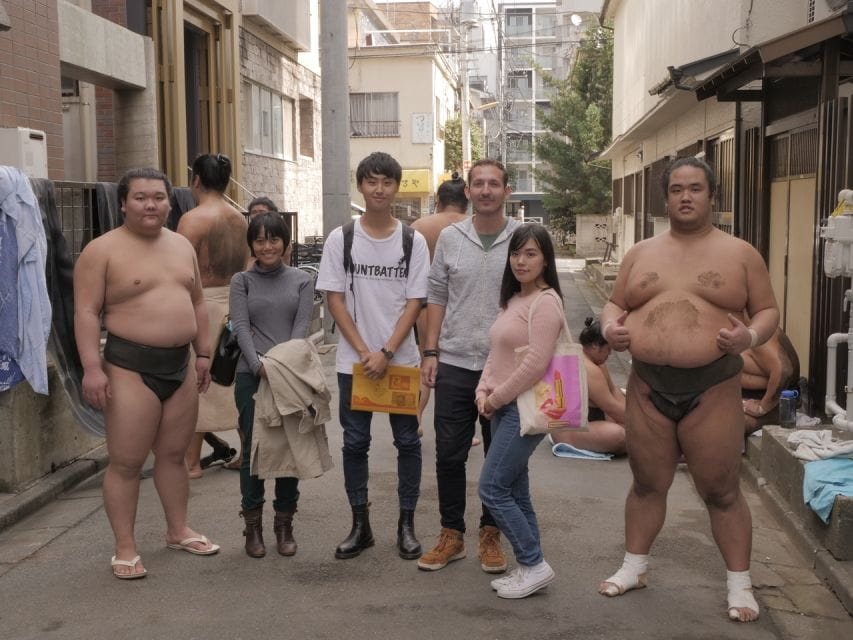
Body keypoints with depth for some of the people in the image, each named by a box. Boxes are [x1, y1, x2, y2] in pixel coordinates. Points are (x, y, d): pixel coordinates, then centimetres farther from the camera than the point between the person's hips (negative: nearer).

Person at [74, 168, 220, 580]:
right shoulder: (102, 250, -7)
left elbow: (197, 303, 18)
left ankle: (178, 531, 29)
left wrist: (203, 354, 15)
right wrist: (92, 367, -19)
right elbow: (86, 312, -12)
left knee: (173, 454, 16)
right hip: (130, 367, -6)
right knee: (126, 462, -1)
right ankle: (125, 548, 10)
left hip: (180, 365, 6)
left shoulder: (182, 246, 12)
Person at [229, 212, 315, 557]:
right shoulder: (242, 281, 8)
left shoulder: (301, 281, 8)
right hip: (251, 375, 0)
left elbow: (302, 326, -1)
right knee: (252, 450, 4)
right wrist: (258, 365, -18)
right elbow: (241, 327, -3)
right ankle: (253, 526, 16)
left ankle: (284, 525, 18)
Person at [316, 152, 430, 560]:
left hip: (402, 358, 0)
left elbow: (414, 302, -2)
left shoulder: (413, 241, 1)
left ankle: (406, 524, 18)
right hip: (354, 360, 0)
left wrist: (386, 352, -13)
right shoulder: (340, 239, 1)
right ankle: (360, 526, 18)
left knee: (407, 441, 5)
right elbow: (335, 299, -1)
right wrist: (364, 352, -10)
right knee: (355, 442, 6)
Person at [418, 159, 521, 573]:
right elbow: (437, 297, 8)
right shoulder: (449, 237, 4)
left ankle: (491, 534, 25)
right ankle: (452, 534, 21)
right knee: (449, 455, 6)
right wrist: (430, 352, 2)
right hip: (454, 365, 1)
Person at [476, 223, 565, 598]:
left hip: (526, 408, -9)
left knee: (492, 488, -8)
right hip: (505, 409, 9)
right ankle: (529, 567, 21)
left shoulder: (545, 301, -13)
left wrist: (497, 397, -13)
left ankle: (534, 564, 4)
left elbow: (536, 363, -21)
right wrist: (484, 391, 2)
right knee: (514, 492, 12)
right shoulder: (513, 300, 15)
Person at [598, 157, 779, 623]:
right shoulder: (641, 253, 9)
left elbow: (768, 310, 4)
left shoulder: (739, 253, 2)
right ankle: (634, 567, 32)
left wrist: (750, 336, -17)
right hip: (648, 387, 3)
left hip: (713, 389, -3)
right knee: (647, 483, 15)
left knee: (721, 491, 5)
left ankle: (739, 584, 21)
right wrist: (611, 327, -8)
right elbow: (615, 304, 15)